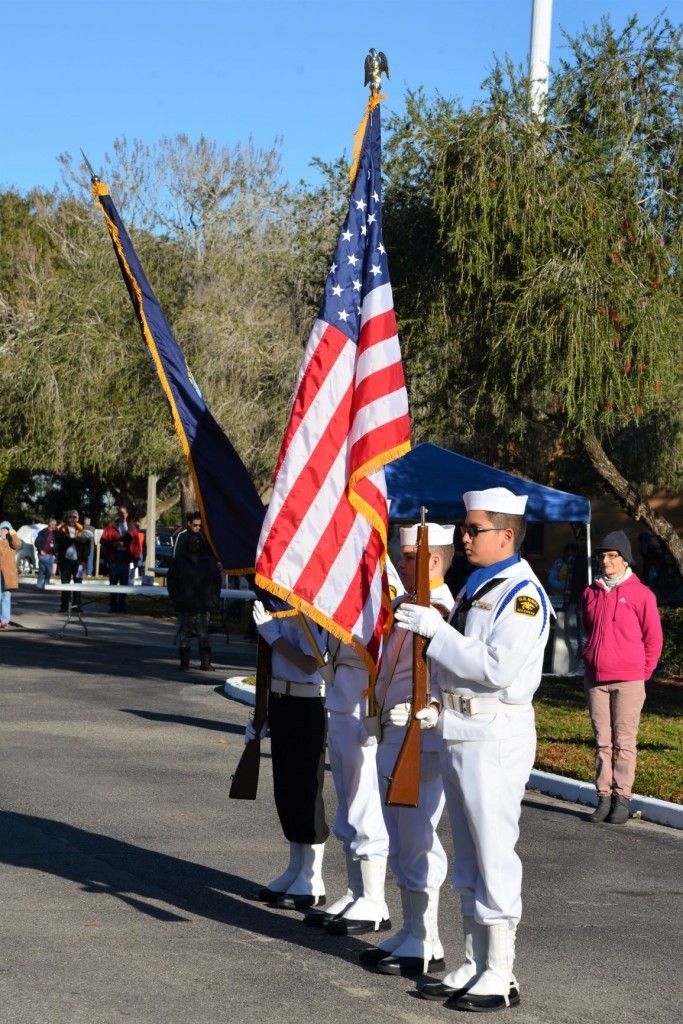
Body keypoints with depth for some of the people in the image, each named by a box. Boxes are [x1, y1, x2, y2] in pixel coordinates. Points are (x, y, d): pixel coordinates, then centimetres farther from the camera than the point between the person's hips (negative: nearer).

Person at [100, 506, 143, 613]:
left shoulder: (132, 527, 8)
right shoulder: (111, 526, 3)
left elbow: (136, 542, 7)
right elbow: (104, 541, -1)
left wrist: (135, 556, -1)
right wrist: (113, 544, -17)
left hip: (125, 559, 2)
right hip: (114, 558, -2)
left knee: (124, 583, 4)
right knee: (113, 583, 3)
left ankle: (122, 604, 10)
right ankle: (113, 605, 7)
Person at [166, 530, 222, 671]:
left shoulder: (210, 561, 8)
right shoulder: (179, 561, 5)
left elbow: (217, 580, 11)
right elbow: (171, 580, 6)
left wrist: (214, 598, 2)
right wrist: (176, 598, -2)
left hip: (204, 606, 1)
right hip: (185, 606, 0)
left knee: (204, 634, 3)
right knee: (185, 633, 2)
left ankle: (205, 663, 7)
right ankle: (184, 663, 7)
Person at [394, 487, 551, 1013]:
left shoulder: (523, 594, -14)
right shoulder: (476, 586, 16)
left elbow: (498, 668, -23)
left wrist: (435, 630, -20)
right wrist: (437, 699, 8)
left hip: (495, 736, -10)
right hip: (459, 732, 10)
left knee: (495, 856, -5)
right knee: (468, 859, 14)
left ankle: (501, 976, 2)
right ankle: (474, 964, 22)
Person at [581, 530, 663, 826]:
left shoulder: (640, 594, -4)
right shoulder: (591, 592, 9)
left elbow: (653, 638, 1)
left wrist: (642, 673, 4)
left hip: (628, 681, -4)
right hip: (595, 680, 4)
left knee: (624, 742, -2)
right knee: (602, 742, 6)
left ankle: (622, 799, 2)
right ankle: (604, 798, 10)